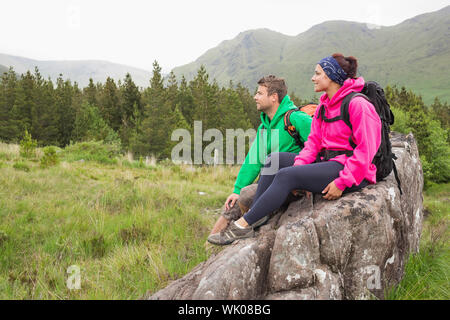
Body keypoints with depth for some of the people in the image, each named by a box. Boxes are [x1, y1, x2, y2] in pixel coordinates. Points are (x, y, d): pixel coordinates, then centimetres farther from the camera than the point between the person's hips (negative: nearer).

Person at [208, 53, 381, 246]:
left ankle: (244, 225, -20)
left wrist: (342, 182, -21)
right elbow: (314, 141, 9)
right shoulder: (324, 105, 14)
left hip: (353, 172, -9)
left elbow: (366, 151, -18)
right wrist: (299, 166, -8)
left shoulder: (357, 104, -14)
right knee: (274, 160, -5)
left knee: (286, 175, -26)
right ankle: (248, 219, -11)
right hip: (327, 161, 9)